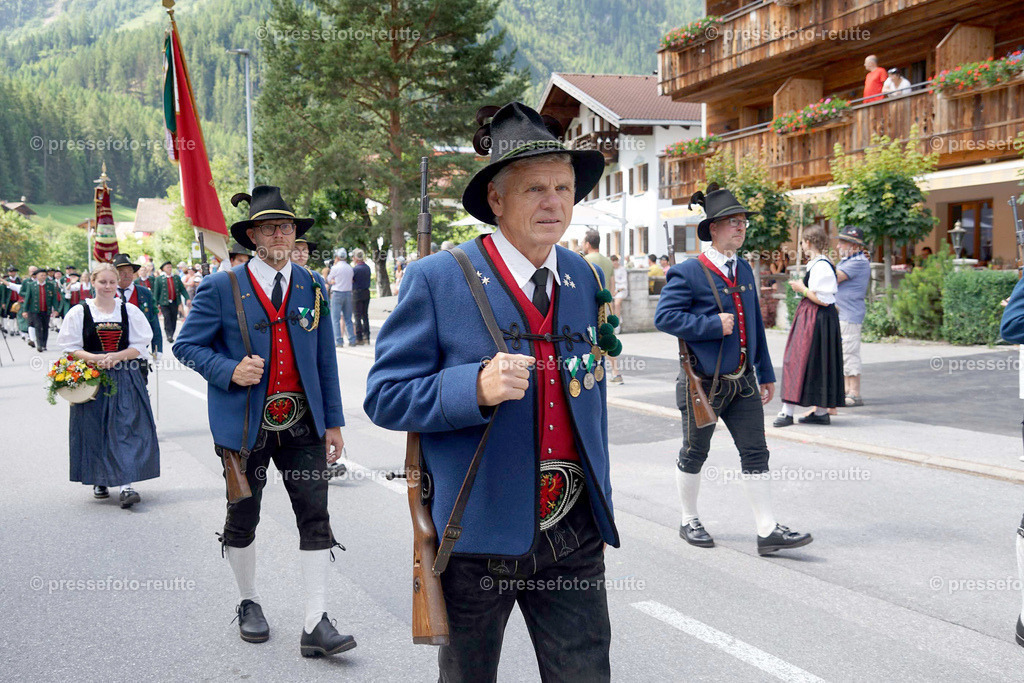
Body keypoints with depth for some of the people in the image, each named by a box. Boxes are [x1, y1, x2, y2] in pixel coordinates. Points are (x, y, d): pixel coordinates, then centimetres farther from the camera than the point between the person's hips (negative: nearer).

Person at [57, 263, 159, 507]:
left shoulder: (130, 311, 5)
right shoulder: (79, 312, 3)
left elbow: (140, 345, 3)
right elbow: (71, 348, 1)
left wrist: (116, 357, -13)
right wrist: (95, 358, -16)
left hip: (125, 379, 0)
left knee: (126, 429, -8)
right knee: (95, 430, 4)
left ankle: (126, 484, -11)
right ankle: (99, 481, 20)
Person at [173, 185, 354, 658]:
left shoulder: (312, 289, 7)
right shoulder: (220, 289, -4)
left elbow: (325, 359, 9)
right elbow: (186, 346, -2)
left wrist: (333, 421, 8)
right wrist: (229, 370, -20)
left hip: (302, 424, 2)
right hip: (244, 424, -2)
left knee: (315, 517, -4)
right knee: (243, 519, 12)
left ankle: (316, 624, 1)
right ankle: (249, 604, 34)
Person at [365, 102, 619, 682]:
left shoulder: (587, 280, 8)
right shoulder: (436, 280, -9)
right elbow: (385, 397, -11)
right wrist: (477, 388, -28)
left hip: (574, 537, 4)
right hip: (477, 536, -3)